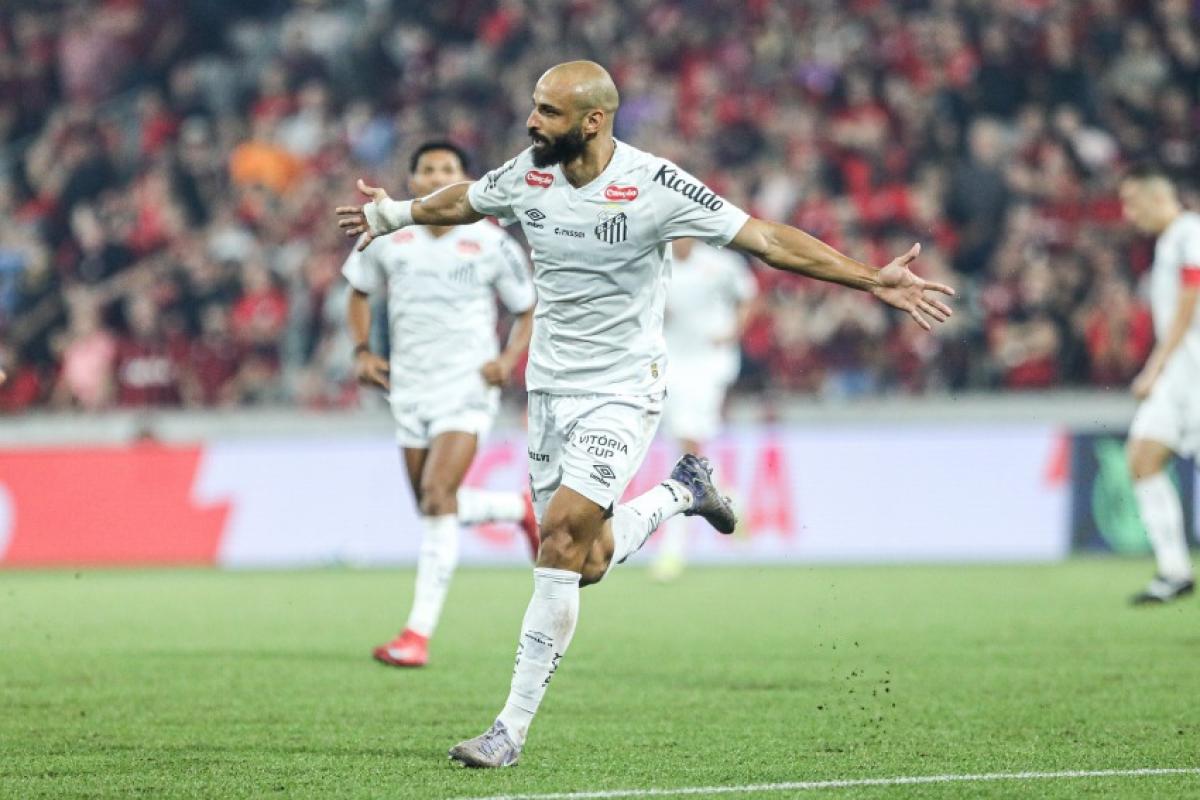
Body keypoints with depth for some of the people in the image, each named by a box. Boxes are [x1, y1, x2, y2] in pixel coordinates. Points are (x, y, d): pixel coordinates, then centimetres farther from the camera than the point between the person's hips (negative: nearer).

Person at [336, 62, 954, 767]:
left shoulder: (654, 186, -18)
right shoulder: (526, 177, -3)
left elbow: (764, 238, -16)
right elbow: (459, 204, 20)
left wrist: (871, 279, -21)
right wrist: (393, 214, 37)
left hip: (623, 391, -6)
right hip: (550, 386, 6)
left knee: (563, 533, -20)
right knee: (583, 563, 4)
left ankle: (513, 728, -16)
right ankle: (680, 492, 36)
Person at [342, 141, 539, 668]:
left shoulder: (492, 245, -5)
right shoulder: (387, 239, 1)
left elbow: (528, 311, 6)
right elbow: (360, 292, 17)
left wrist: (510, 358, -12)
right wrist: (362, 351, 2)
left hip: (468, 388, -5)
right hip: (410, 388, 5)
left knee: (437, 497, -19)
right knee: (433, 509, 10)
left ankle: (419, 633, -19)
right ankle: (519, 509, 42)